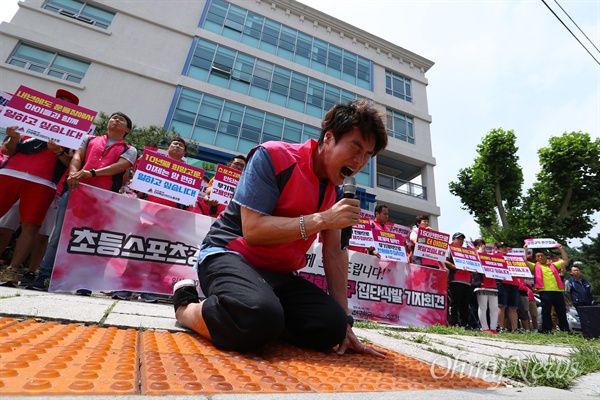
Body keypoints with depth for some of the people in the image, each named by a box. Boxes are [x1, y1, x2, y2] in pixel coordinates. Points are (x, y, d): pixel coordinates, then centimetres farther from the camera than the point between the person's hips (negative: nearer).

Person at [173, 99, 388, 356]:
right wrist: (323, 219, -25)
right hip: (230, 256, -5)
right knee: (261, 316, -35)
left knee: (332, 326, -16)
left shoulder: (336, 192, 6)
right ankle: (186, 307, -3)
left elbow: (335, 253, 1)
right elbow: (252, 230, -22)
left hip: (280, 275, 6)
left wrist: (344, 324, -3)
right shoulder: (274, 157, -14)